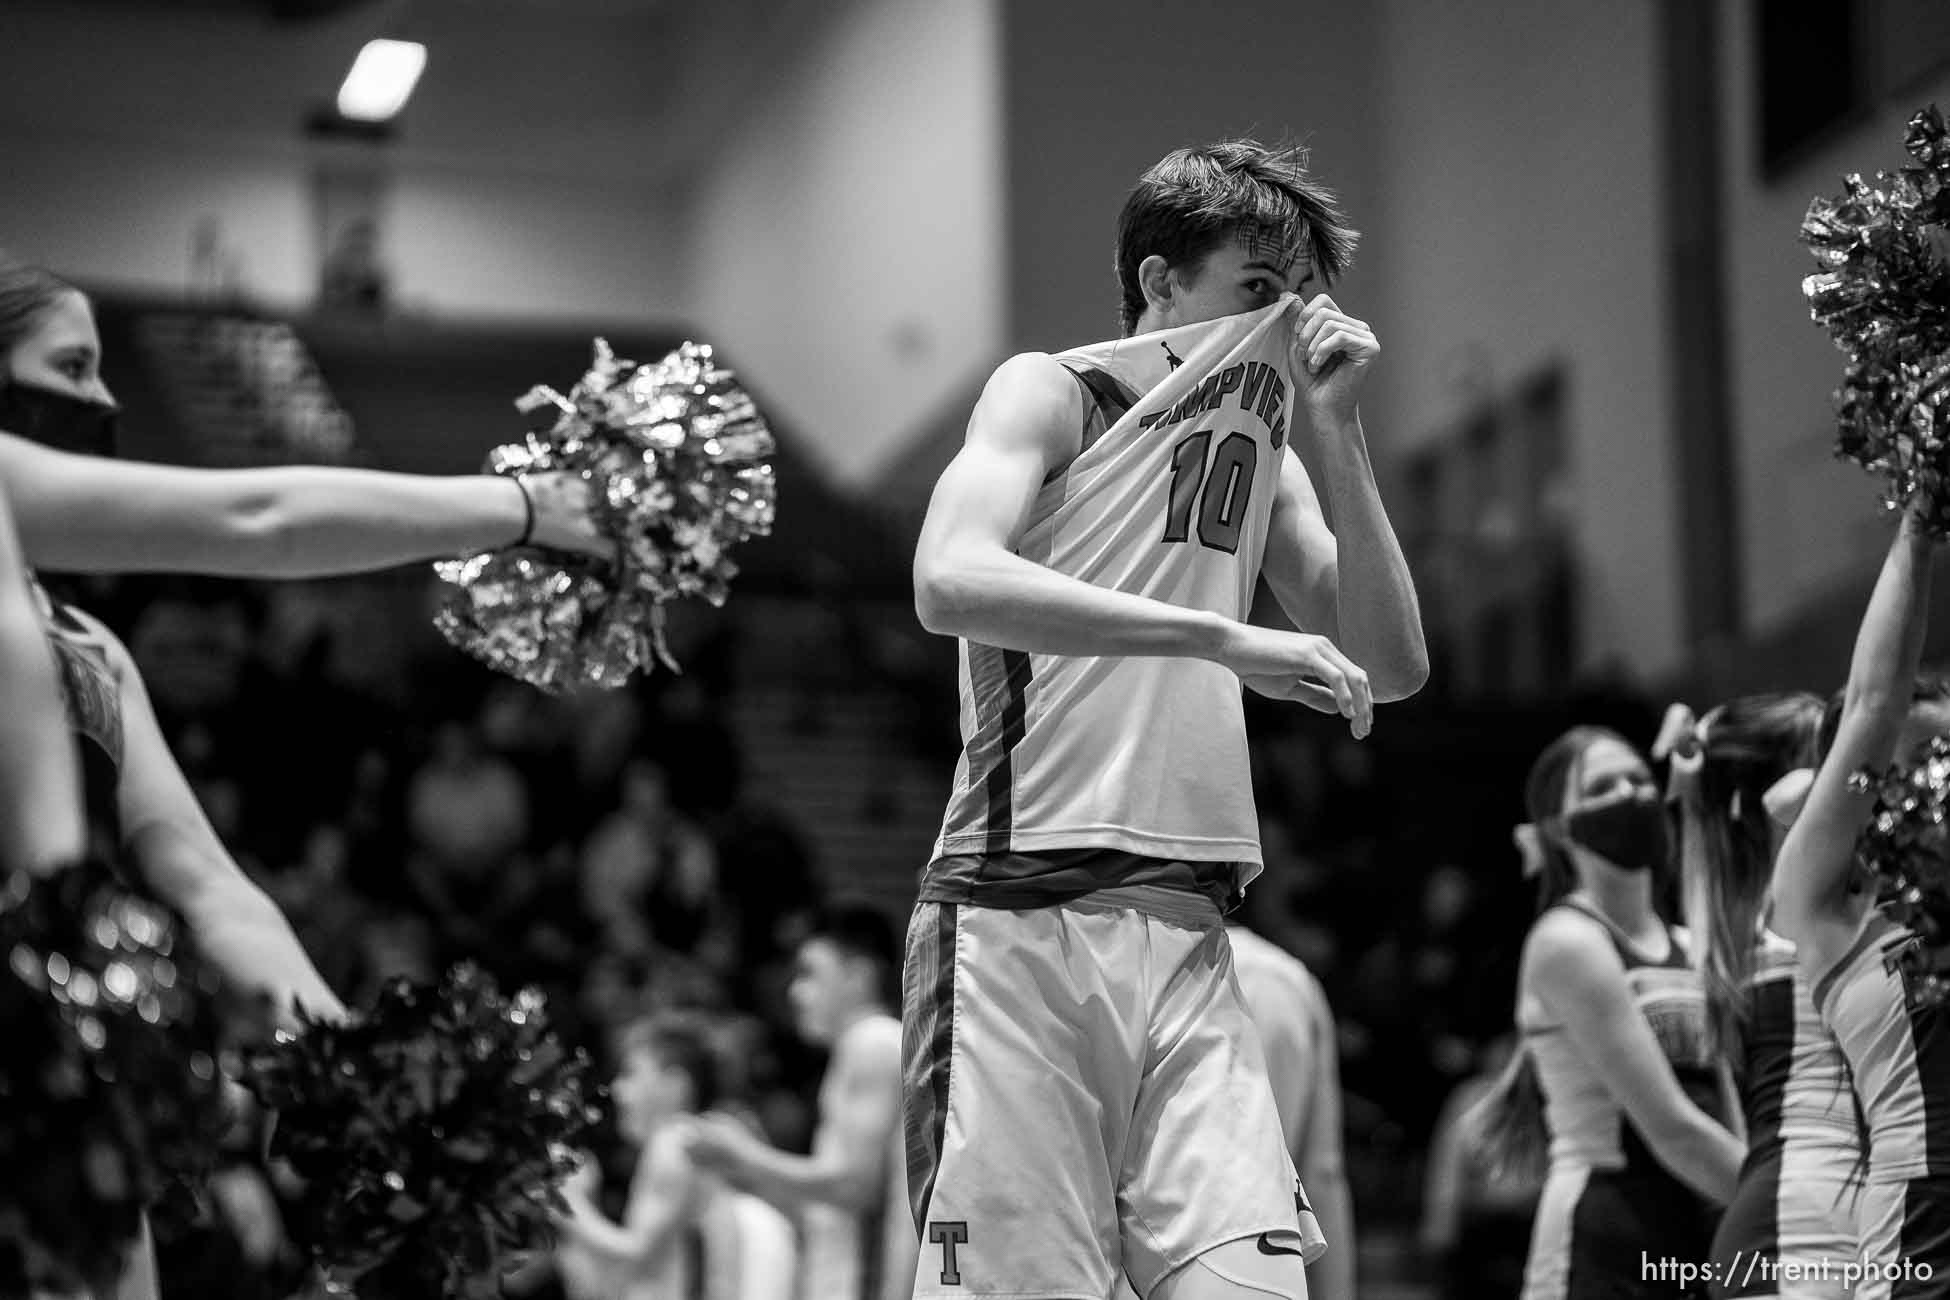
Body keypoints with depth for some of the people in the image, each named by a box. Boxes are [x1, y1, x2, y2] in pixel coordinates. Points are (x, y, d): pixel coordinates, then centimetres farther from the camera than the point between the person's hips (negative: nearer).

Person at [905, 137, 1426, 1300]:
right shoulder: (1053, 394, 1)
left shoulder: (1260, 450, 20)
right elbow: (952, 581, -18)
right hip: (1024, 919, -6)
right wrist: (1225, 638, -23)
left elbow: (1393, 668, 15)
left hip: (1187, 939, 6)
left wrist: (1335, 434, 6)